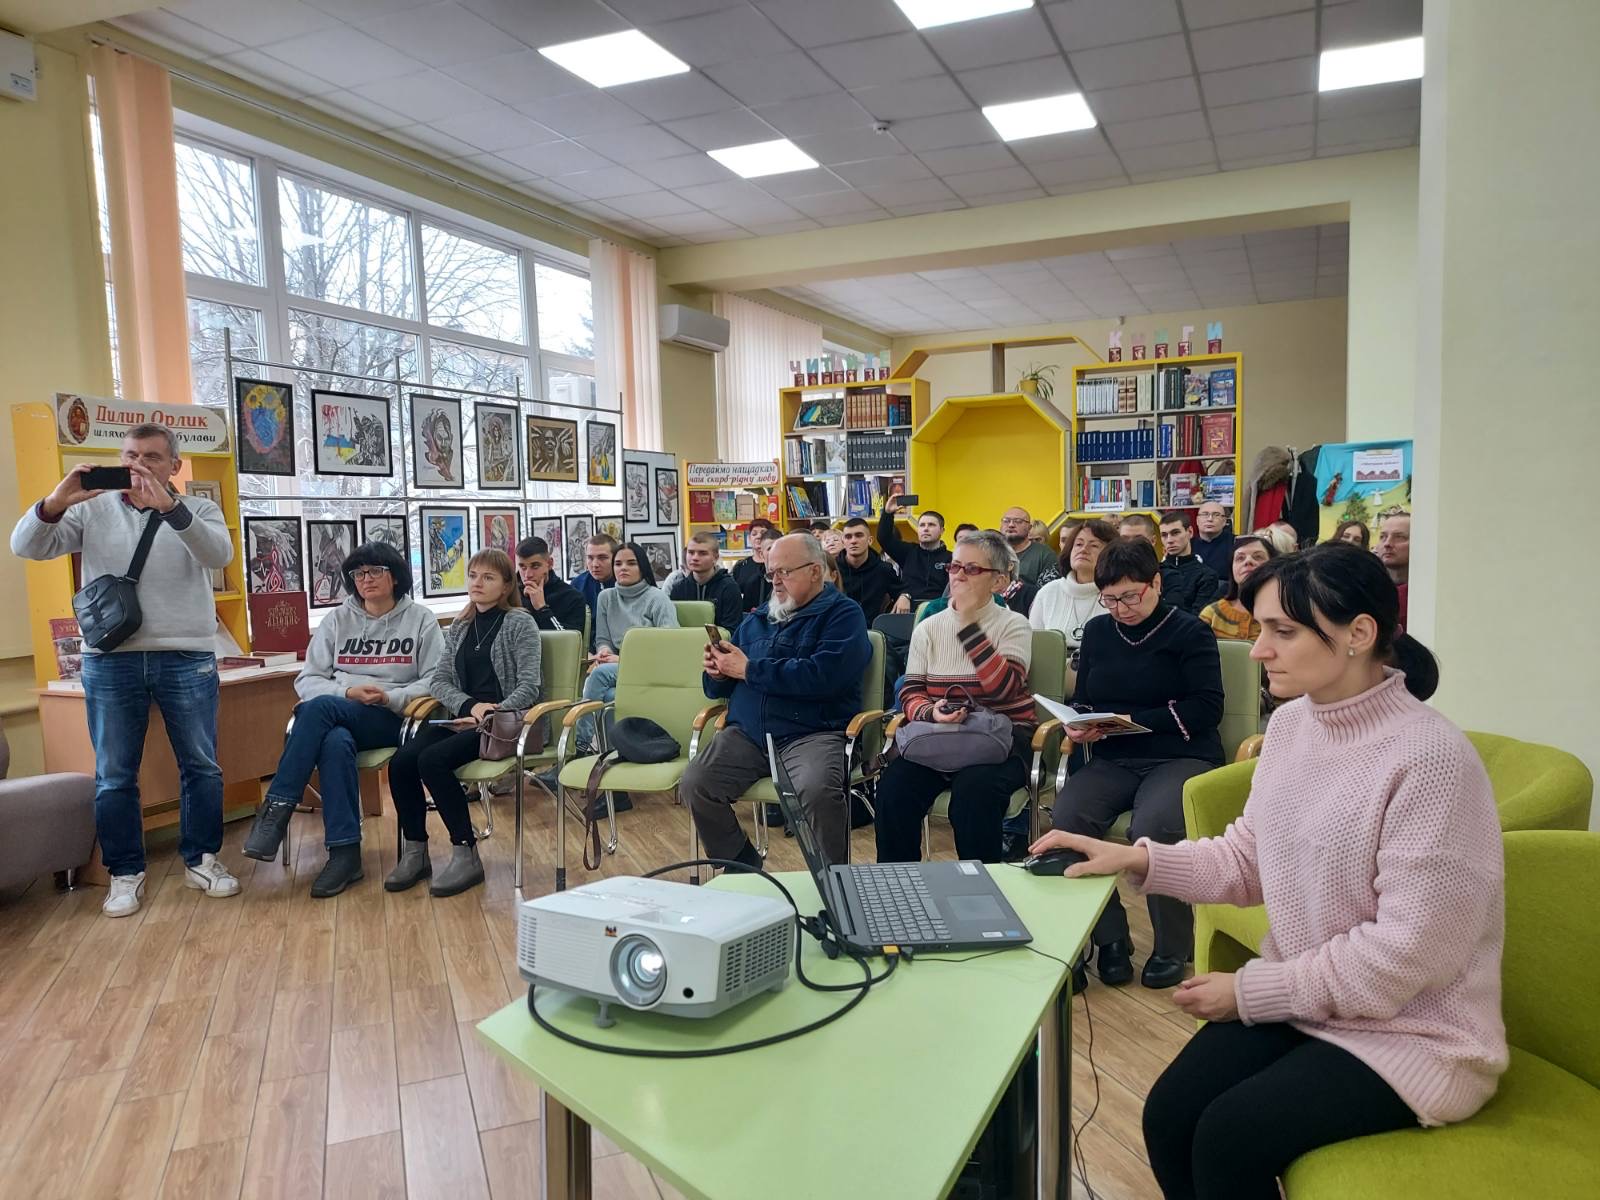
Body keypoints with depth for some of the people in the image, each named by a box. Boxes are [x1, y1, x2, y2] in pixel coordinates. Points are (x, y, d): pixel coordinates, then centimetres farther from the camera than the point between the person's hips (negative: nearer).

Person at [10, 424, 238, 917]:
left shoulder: (197, 510, 5)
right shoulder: (93, 509, 8)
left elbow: (220, 554, -15)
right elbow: (26, 547, -1)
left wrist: (169, 507, -28)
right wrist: (56, 503, -20)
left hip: (187, 659, -1)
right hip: (109, 660, 1)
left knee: (201, 766, 6)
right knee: (114, 776, 6)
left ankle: (201, 860, 21)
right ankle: (125, 872, 19)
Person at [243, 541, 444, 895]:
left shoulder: (421, 619, 8)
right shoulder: (338, 619, 14)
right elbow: (306, 679, 9)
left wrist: (391, 697, -16)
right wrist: (348, 692, -11)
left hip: (394, 719, -2)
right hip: (340, 717, 2)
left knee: (319, 707, -32)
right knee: (335, 743, -37)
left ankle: (277, 807, -25)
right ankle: (344, 853, -33)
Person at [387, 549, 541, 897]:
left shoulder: (520, 623, -2)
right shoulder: (460, 626, 16)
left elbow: (529, 687, -9)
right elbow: (439, 680, 9)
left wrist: (489, 715, -20)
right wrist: (471, 705, -10)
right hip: (461, 716, 6)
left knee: (433, 760, -28)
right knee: (400, 762, -19)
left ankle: (466, 856, -17)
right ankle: (414, 853, -3)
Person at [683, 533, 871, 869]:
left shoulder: (842, 613, 2)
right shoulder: (756, 621, 21)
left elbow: (823, 676, -17)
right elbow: (720, 690, 23)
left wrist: (749, 670, -10)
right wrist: (718, 673, -3)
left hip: (812, 732, -5)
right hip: (746, 734, 6)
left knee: (818, 791, -34)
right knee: (694, 785, -16)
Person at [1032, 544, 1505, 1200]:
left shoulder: (1430, 759, -24)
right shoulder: (1290, 722, 0)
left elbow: (1409, 949, -23)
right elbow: (1248, 859, 7)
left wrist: (1253, 991, -16)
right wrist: (1136, 858, -7)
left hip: (1413, 1029, -6)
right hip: (1297, 997, 6)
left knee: (1229, 1139, -18)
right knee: (1168, 1116, -9)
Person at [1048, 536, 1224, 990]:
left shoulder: (1189, 632, 3)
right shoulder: (1097, 631, 17)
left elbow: (1207, 708, -7)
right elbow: (1081, 699, 20)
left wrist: (1134, 722, -13)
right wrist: (1077, 726, -4)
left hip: (1180, 757, -4)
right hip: (1113, 760, 4)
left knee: (1153, 829, -35)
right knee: (1067, 817, -28)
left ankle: (1172, 947, -8)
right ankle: (1108, 939, -10)